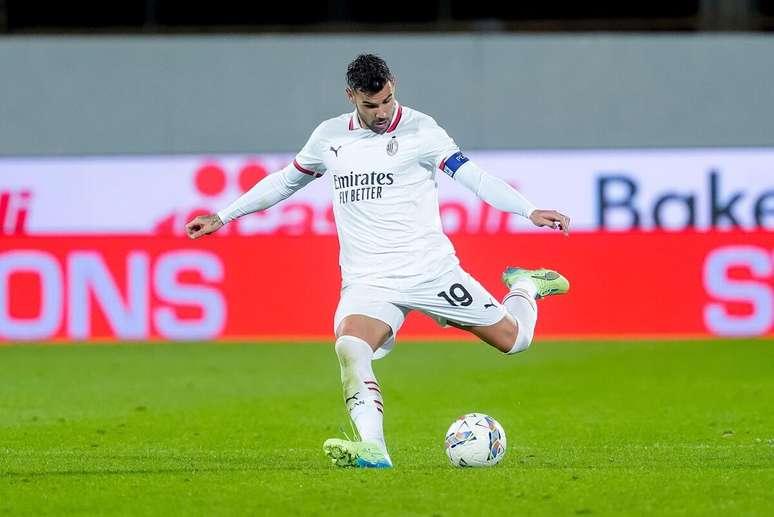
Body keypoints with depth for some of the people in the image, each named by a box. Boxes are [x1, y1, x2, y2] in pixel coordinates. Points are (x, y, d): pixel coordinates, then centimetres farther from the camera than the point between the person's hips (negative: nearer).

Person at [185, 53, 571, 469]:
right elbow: (284, 181, 23)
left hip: (430, 269, -2)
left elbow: (472, 176, -16)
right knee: (349, 348, -29)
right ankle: (372, 449, -39)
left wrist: (530, 211, -30)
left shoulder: (418, 130, -6)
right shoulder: (329, 137, 7)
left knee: (513, 338, 4)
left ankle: (525, 287, 39)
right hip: (368, 280, 2)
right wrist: (222, 217, 24)